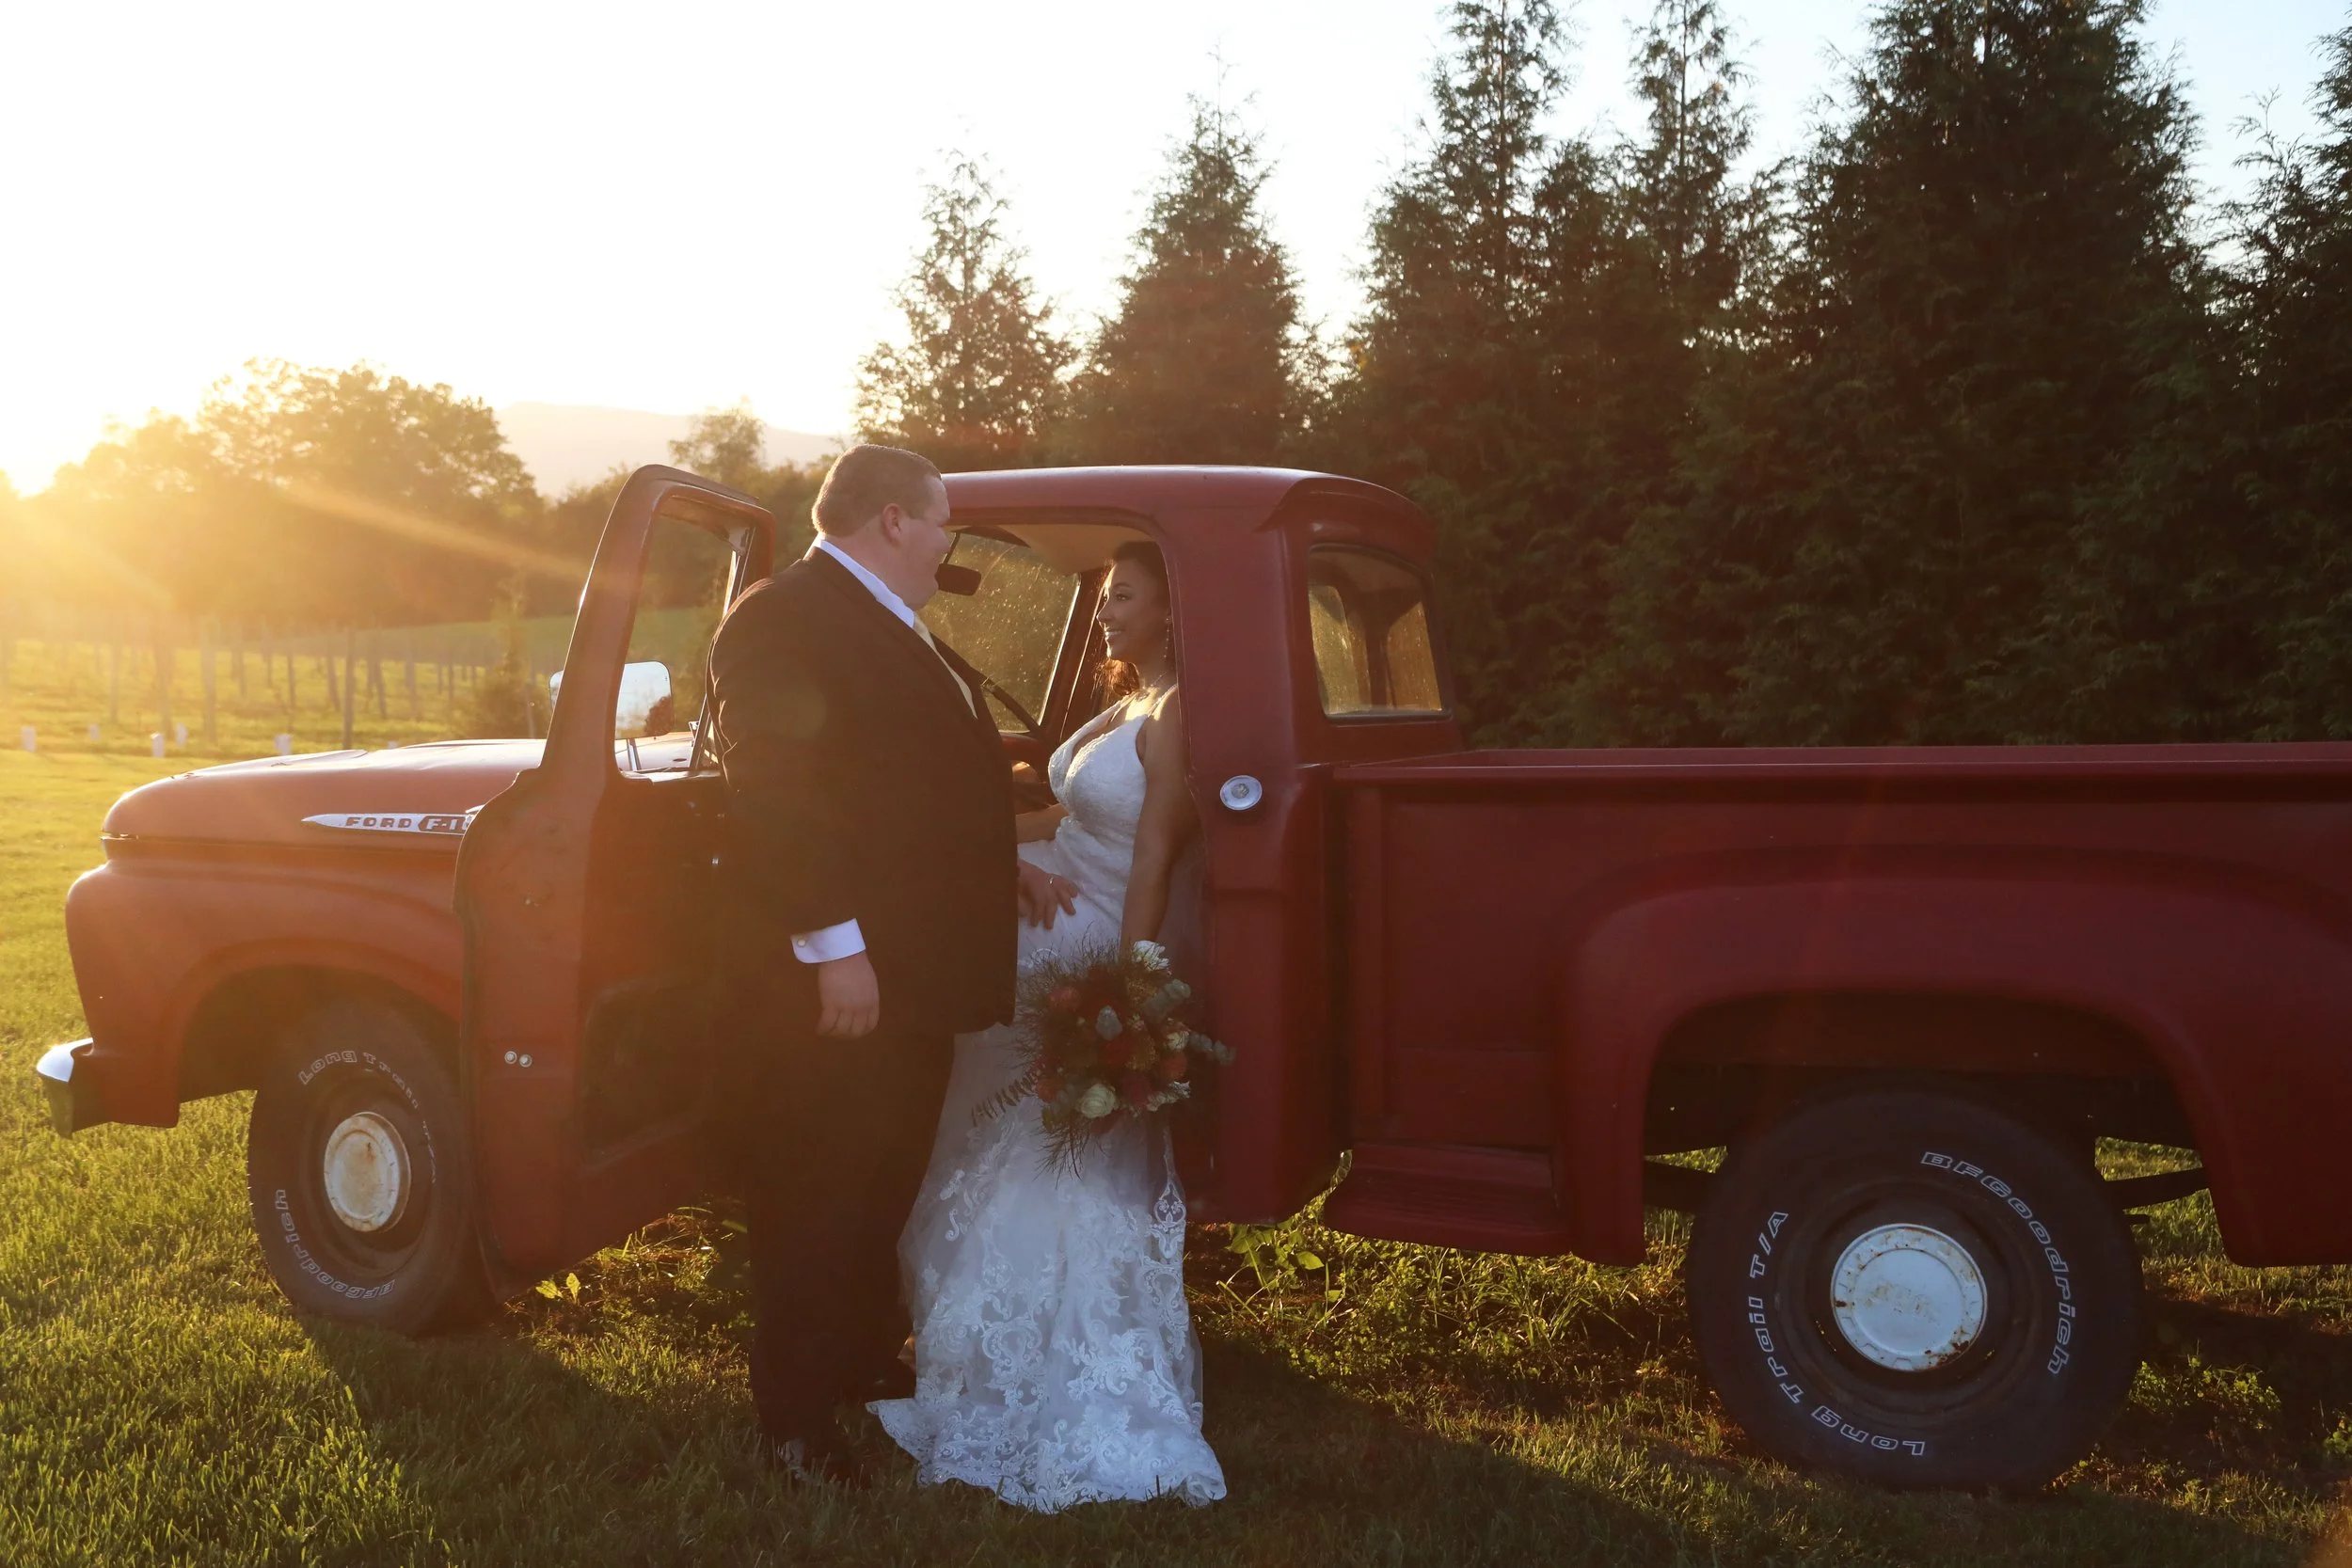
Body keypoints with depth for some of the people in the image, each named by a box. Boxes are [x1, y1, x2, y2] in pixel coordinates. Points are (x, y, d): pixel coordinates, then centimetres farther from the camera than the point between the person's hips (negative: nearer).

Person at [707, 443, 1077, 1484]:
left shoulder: (894, 631, 18)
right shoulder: (783, 619, -16)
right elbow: (776, 794, -24)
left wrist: (1000, 867, 16)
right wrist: (834, 949, -26)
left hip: (909, 973, 10)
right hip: (833, 983, -10)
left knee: (886, 1190, 22)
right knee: (818, 1200, 3)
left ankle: (864, 1365, 40)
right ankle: (798, 1423, 18)